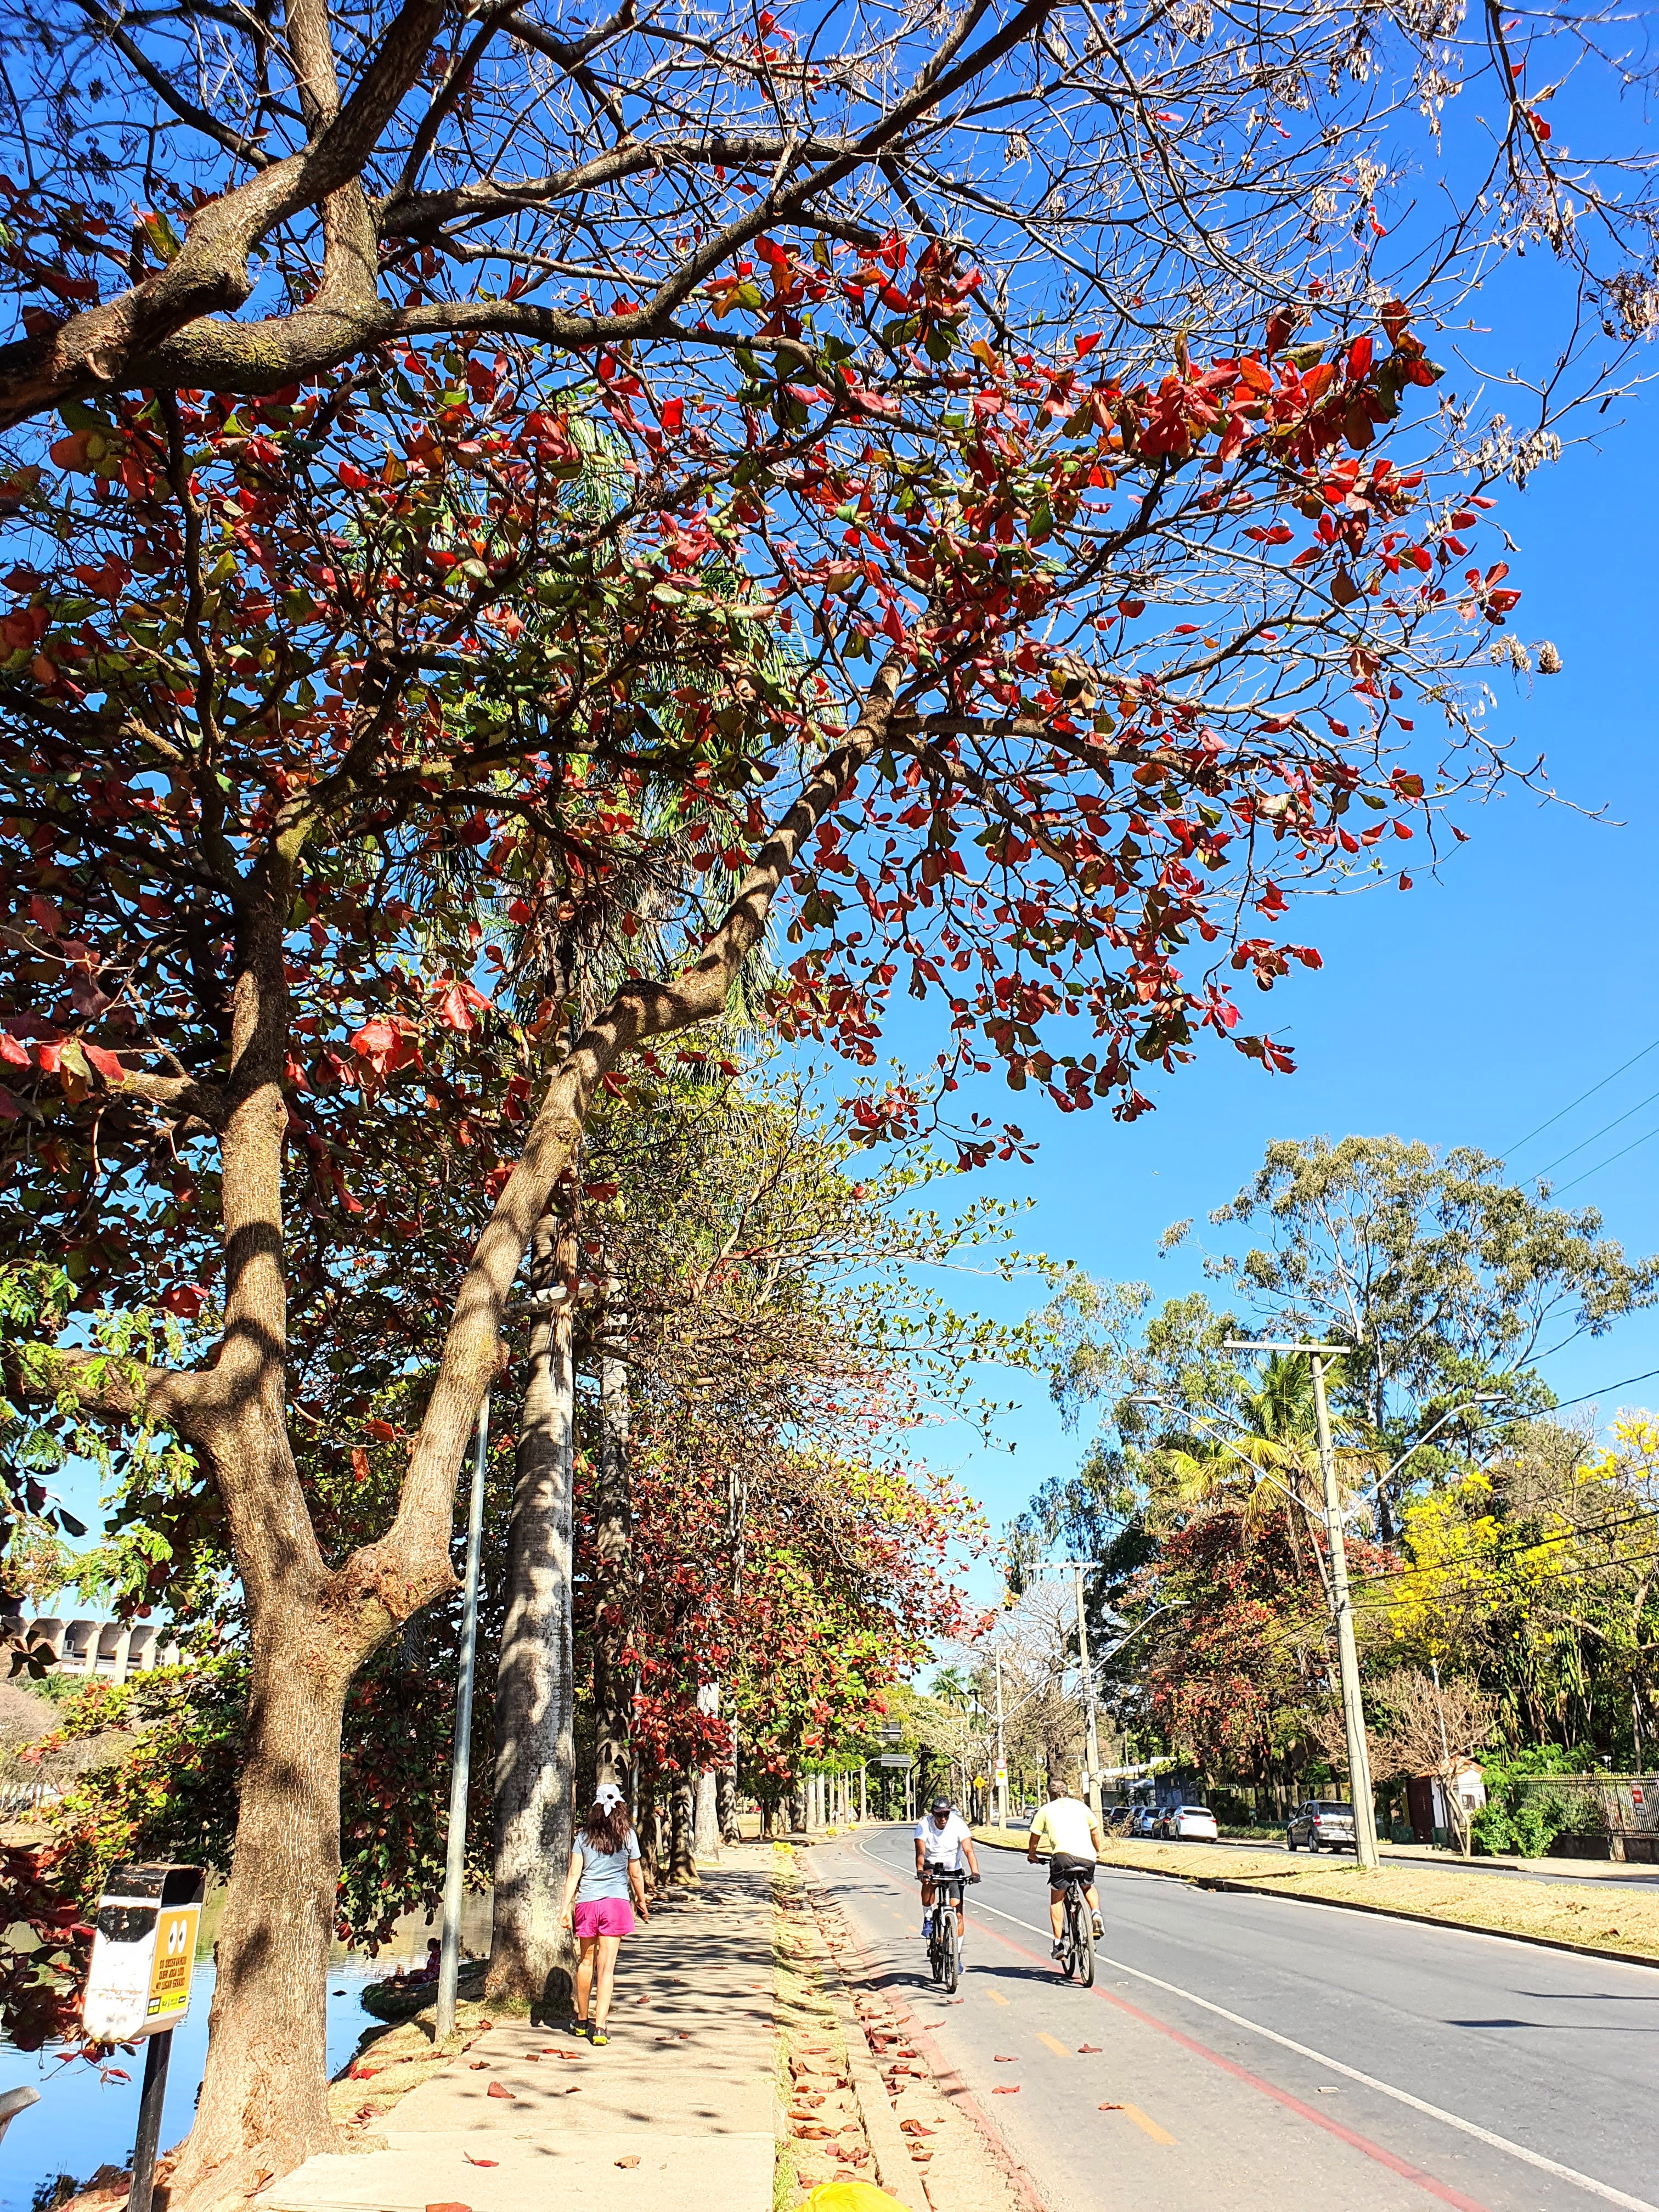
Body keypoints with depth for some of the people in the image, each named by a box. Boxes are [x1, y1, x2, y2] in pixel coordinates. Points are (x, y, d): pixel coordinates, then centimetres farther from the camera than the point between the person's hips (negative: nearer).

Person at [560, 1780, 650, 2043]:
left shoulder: (584, 1835, 3)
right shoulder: (627, 1835, 0)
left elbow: (574, 1874, -2)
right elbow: (636, 1875, 5)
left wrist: (566, 1907, 0)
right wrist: (642, 1903, 18)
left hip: (586, 1903, 2)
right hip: (616, 1903, -1)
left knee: (586, 1961, 18)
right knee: (606, 1966, 0)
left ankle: (581, 2021, 30)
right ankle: (600, 2027, -5)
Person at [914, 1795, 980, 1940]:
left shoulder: (958, 1824, -20)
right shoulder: (924, 1826, -20)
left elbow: (969, 1851, -28)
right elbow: (920, 1852, -29)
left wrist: (975, 1872, -43)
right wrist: (920, 1872, -48)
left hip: (953, 1869, 1)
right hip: (932, 1865, -1)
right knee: (928, 1881, -35)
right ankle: (928, 1920, -16)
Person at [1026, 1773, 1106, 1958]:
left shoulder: (1046, 1809, 17)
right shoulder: (1080, 1805, 24)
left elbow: (1034, 1837, 22)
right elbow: (1095, 1830, 30)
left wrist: (1032, 1855, 41)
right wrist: (1099, 1851, 47)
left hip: (1063, 1855, -3)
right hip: (1087, 1857, 3)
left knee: (1056, 1899, 13)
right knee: (1089, 1887, 31)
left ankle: (1058, 1943, 4)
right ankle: (1096, 1913, 4)